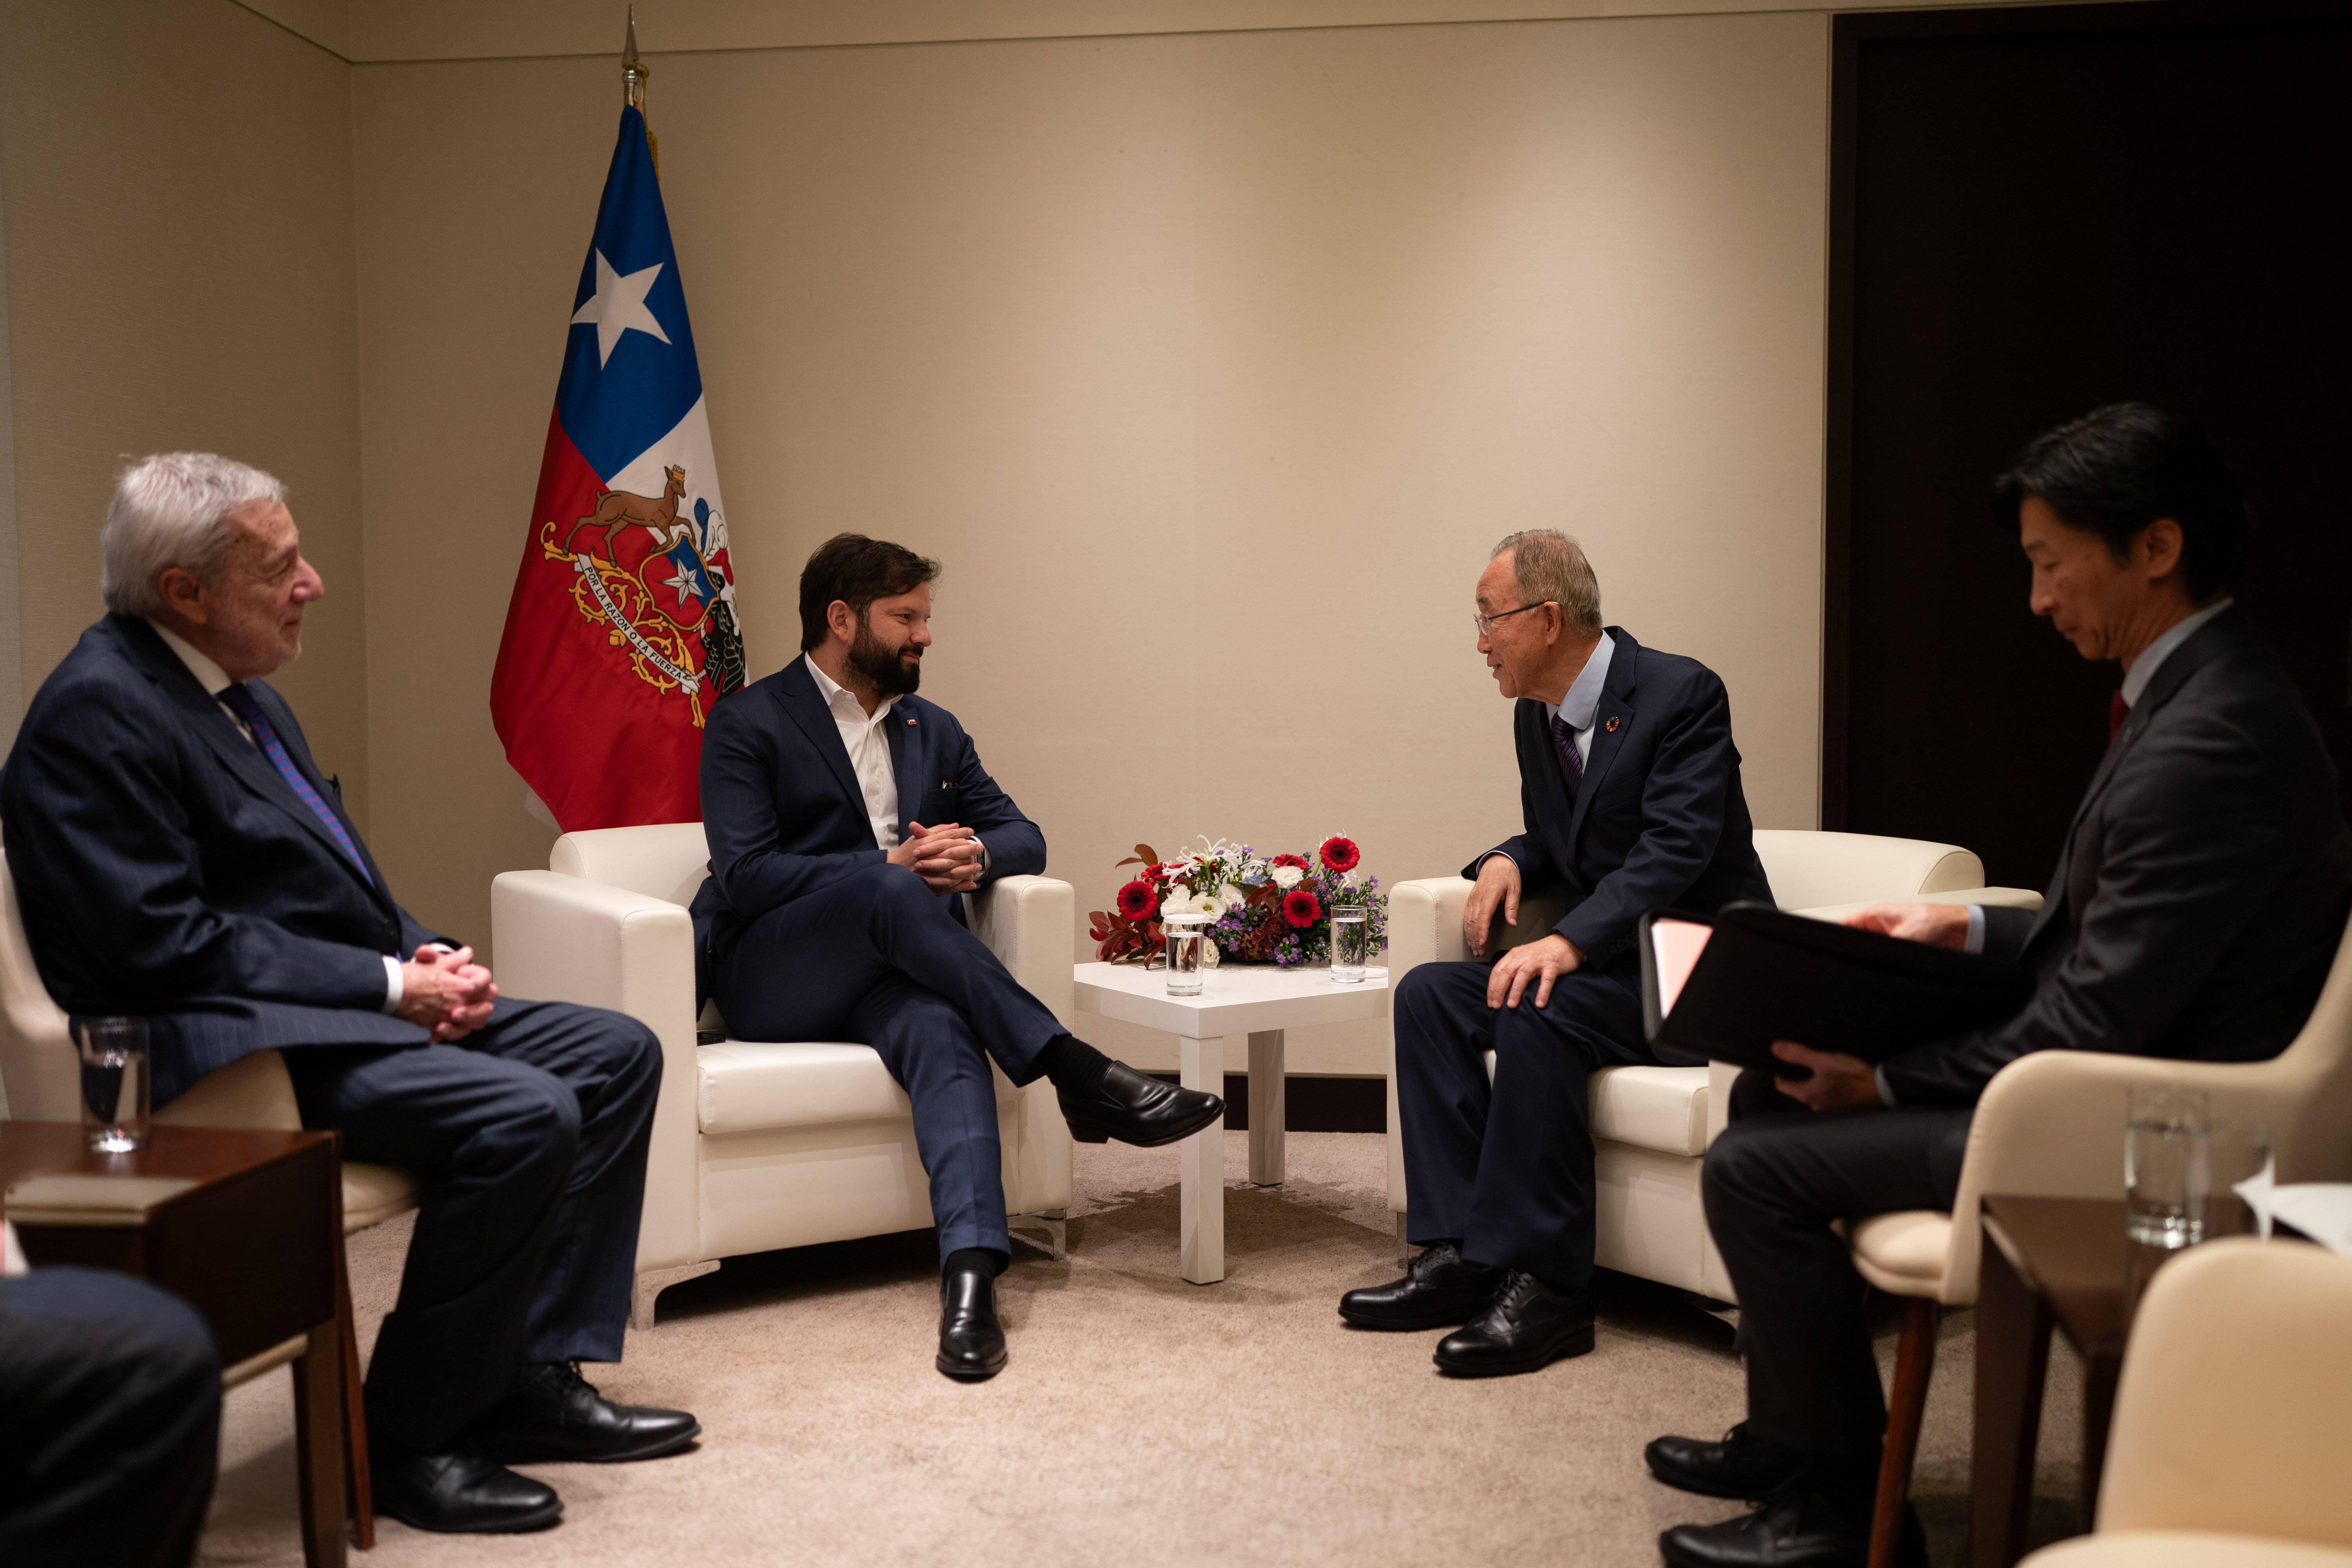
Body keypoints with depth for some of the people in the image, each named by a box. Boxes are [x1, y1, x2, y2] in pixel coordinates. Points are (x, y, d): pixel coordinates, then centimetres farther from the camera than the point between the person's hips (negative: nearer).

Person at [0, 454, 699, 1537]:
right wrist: (387, 984, -18)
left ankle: (531, 1378, 2)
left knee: (616, 1054, 1)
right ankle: (411, 1444, -11)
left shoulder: (242, 694, 17)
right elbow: (166, 944, -21)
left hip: (338, 1007, 10)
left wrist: (426, 956, 1)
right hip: (217, 1045, -10)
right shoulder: (98, 711, -14)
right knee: (526, 1113, -27)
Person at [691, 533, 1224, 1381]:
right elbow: (745, 875, -12)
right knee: (884, 888, -35)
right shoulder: (748, 723, 0)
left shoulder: (933, 730, 18)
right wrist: (892, 864, -20)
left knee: (945, 1032, -33)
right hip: (770, 977, -4)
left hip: (885, 973, 4)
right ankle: (1078, 1073, -35)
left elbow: (1022, 834, 17)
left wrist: (976, 853, -9)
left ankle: (971, 1275, -50)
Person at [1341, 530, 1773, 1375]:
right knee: (1428, 993, -11)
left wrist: (1571, 942, -37)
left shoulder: (1682, 693, -14)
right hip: (1605, 960, 8)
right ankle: (1459, 1252, -12)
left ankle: (1542, 1282, -25)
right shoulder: (1535, 714, 10)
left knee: (1536, 1011, -32)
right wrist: (1508, 862, -2)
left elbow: (1675, 849, -24)